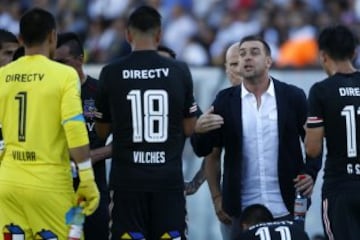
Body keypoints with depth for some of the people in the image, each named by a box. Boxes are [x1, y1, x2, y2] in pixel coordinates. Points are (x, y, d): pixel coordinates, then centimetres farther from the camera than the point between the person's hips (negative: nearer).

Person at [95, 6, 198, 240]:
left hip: (127, 178, -1)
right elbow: (189, 128, 6)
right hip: (169, 177, 1)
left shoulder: (111, 73, -3)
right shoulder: (179, 71, -1)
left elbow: (102, 130, 7)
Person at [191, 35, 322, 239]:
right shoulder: (225, 100, 5)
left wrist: (311, 172, -7)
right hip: (243, 210, 1)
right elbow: (203, 150, 3)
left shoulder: (292, 97, 2)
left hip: (286, 208, -1)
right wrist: (199, 131, -18)